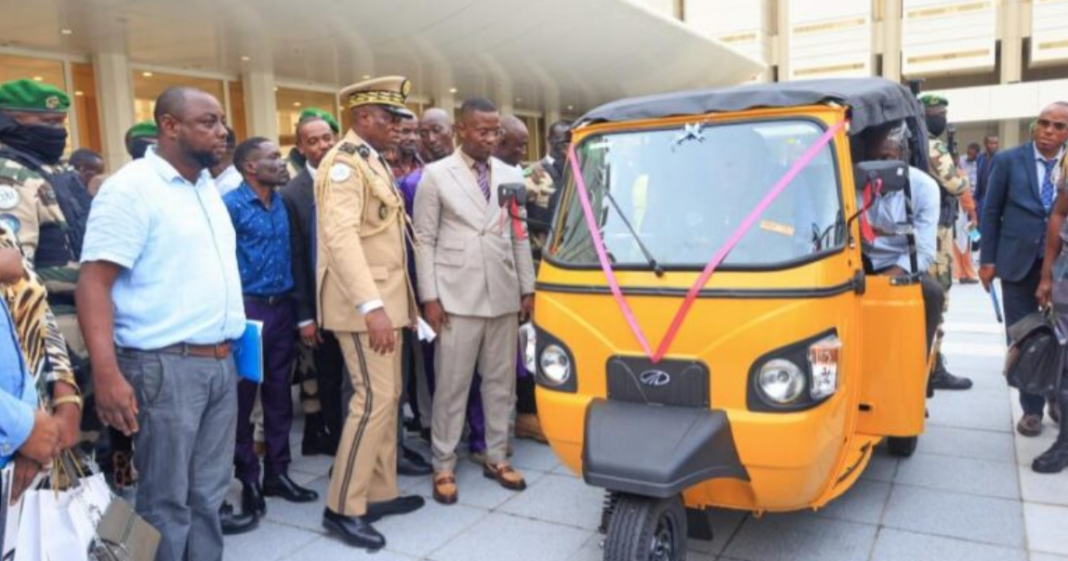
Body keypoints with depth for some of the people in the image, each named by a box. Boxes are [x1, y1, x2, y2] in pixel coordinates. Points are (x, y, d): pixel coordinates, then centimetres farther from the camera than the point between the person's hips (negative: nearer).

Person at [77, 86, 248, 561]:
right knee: (166, 502, 5)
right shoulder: (131, 187, -10)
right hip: (165, 367, -7)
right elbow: (93, 282, -16)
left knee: (208, 495, 15)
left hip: (221, 362, 7)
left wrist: (231, 338, 14)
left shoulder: (208, 187, 13)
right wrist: (106, 374, -24)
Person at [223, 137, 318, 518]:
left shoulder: (282, 202, 8)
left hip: (281, 305, 6)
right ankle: (248, 477, 19)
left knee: (279, 393, 12)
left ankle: (277, 471, 24)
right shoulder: (231, 205, -9)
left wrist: (298, 304, 8)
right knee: (243, 395, 6)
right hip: (248, 308, -6)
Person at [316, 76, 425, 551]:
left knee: (387, 397, 12)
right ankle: (343, 507, 3)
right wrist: (371, 305, -31)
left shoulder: (373, 162, 16)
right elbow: (340, 237, -24)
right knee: (374, 399, -8)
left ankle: (380, 493, 23)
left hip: (385, 299, 10)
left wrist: (387, 301, 13)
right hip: (364, 304, -9)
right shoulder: (344, 164, -13)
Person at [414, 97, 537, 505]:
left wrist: (527, 289, 8)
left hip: (504, 296, 4)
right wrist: (429, 296, -8)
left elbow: (520, 237, 12)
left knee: (501, 382, 12)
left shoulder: (511, 176, 9)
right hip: (457, 298, -4)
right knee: (451, 386, 3)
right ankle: (444, 467, 17)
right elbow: (424, 239, -3)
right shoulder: (436, 175, -2)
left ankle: (496, 458, 27)